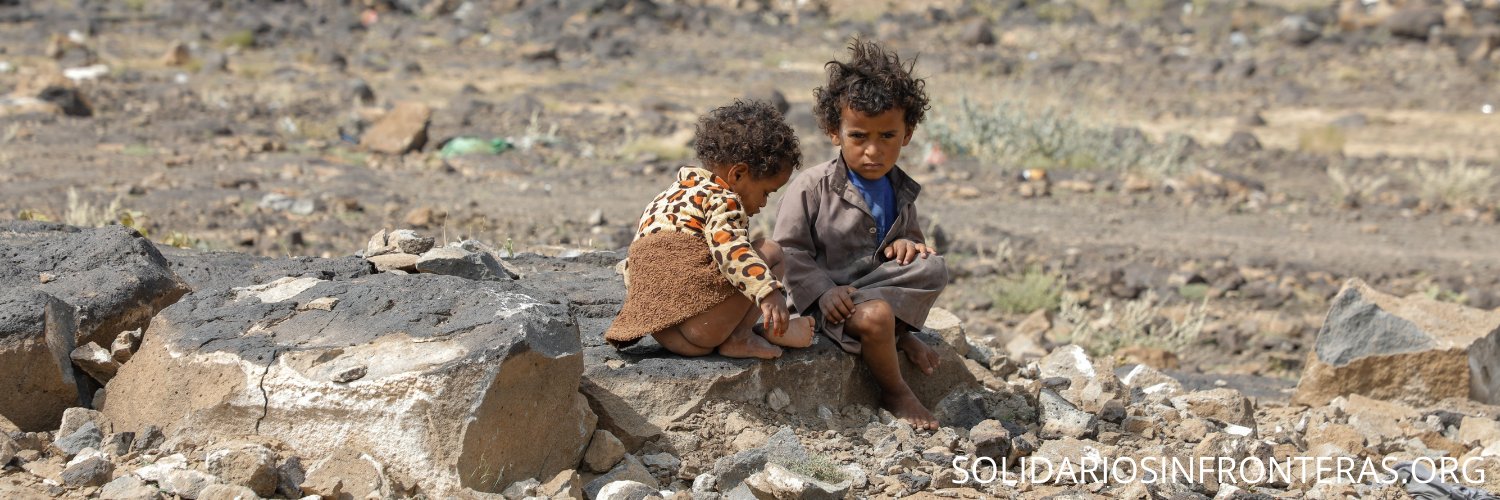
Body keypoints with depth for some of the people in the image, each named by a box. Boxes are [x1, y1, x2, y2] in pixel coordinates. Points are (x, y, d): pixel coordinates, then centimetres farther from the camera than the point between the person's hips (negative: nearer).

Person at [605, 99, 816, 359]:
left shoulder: (670, 197, 24)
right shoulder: (721, 199, -4)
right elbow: (731, 250, -24)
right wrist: (770, 292, -35)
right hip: (699, 326, -10)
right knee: (770, 252, -1)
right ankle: (740, 337, 1)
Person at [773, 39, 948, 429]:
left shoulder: (900, 191, 9)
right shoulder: (811, 188, -9)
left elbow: (910, 234, 23)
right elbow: (788, 250, -8)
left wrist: (907, 244, -4)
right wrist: (823, 291, -21)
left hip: (877, 286, 5)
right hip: (830, 300, -5)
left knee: (932, 269, -20)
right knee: (875, 317, -35)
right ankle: (895, 394, -11)